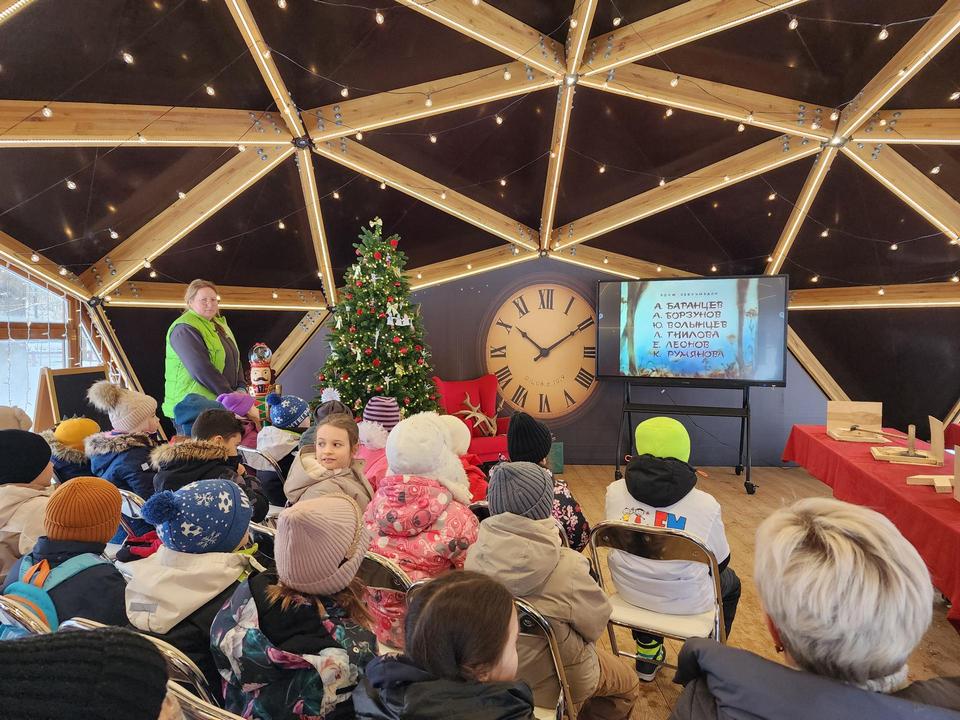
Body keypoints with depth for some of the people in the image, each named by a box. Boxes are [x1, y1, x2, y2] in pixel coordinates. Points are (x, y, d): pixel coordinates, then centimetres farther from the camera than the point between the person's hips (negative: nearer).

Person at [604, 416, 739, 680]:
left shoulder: (614, 491, -12)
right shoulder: (706, 504, -20)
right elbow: (721, 560, -6)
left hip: (628, 591, 3)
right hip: (685, 601, -2)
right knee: (730, 582, 29)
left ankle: (647, 654, 44)